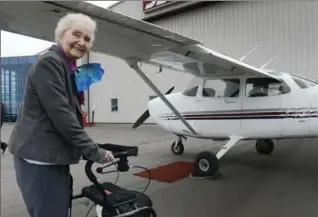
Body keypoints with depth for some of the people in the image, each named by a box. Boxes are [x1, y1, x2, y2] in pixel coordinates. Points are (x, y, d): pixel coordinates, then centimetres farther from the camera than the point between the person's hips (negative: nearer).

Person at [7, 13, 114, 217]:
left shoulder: (69, 67, 15)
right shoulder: (49, 62, -14)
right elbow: (60, 114, -22)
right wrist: (93, 151, -19)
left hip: (55, 155, 10)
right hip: (39, 156, -9)